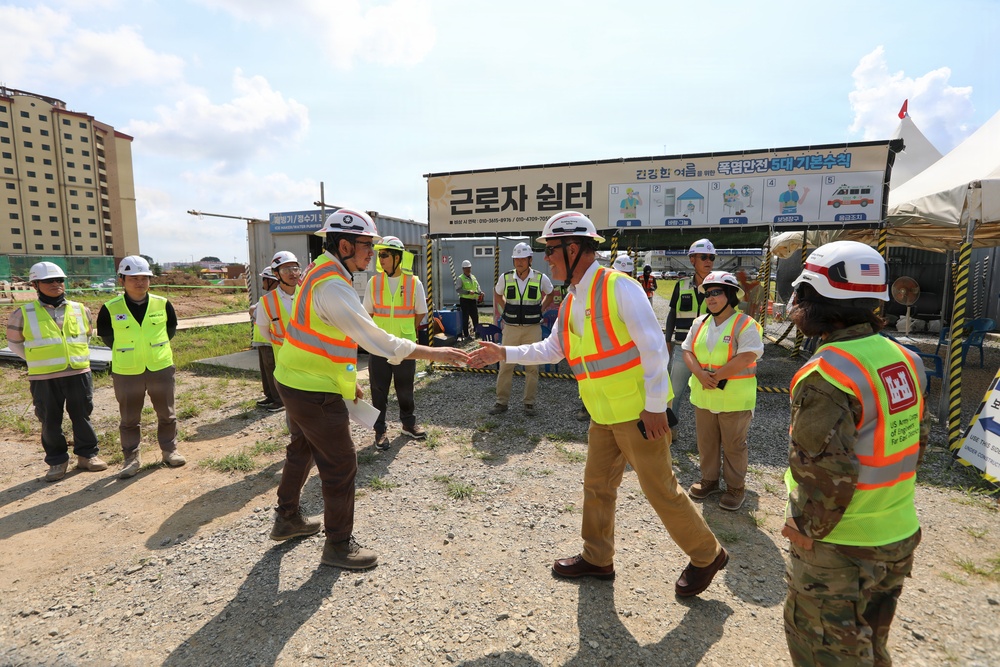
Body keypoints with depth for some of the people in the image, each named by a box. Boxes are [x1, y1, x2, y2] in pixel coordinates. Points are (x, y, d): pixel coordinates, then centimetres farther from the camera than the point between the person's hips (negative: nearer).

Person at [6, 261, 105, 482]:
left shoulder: (80, 310, 5)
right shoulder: (23, 314, -1)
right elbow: (14, 342, 11)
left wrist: (78, 356, 12)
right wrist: (38, 360, 6)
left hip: (79, 374, 1)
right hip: (44, 379, -1)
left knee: (82, 417, 9)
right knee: (50, 422, 7)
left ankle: (87, 454, 21)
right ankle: (57, 461, 20)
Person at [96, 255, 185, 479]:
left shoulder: (162, 304, -4)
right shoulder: (110, 309, -8)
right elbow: (106, 336, 7)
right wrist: (126, 352, 10)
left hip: (161, 368, 1)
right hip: (126, 372, -1)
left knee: (166, 414, 12)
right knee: (129, 419, 10)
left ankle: (169, 450, 27)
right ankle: (131, 458, 24)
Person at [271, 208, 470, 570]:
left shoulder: (322, 273, 8)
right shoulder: (332, 286, -25)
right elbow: (375, 339, -30)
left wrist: (347, 377, 19)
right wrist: (433, 353, -26)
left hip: (294, 381, 11)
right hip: (315, 391, -11)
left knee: (301, 450, 26)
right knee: (341, 465, 2)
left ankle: (287, 518, 46)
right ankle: (338, 545, 18)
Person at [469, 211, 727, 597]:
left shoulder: (619, 288, -17)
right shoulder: (572, 301, 9)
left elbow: (654, 346, -19)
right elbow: (551, 349, 15)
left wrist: (654, 406, -18)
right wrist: (503, 353, 7)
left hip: (638, 413, -8)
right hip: (603, 416, 8)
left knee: (660, 489, 4)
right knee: (597, 486, 16)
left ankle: (706, 556, 28)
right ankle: (597, 558, 35)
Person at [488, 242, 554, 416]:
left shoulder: (541, 278, -4)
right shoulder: (506, 278, -1)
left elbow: (550, 294, 16)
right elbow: (497, 294, 19)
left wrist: (540, 310, 6)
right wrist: (506, 310, 9)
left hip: (533, 328, -1)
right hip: (511, 328, 1)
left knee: (532, 366, 5)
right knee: (505, 365, 4)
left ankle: (529, 403, 17)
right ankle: (501, 402, 15)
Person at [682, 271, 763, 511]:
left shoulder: (744, 324, -13)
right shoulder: (700, 323, 7)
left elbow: (746, 358, -23)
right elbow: (687, 351, 4)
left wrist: (716, 377, -20)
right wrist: (700, 374, -14)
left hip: (735, 399, -6)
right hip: (703, 396, 6)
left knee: (734, 446, 9)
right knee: (706, 442, 17)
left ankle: (736, 487, 26)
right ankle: (709, 480, 35)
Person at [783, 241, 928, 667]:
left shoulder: (826, 375, -27)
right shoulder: (902, 359, -1)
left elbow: (826, 471, -28)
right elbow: (918, 440, 9)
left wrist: (808, 530, -13)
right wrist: (885, 498, 16)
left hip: (839, 551, -7)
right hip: (900, 539, 8)